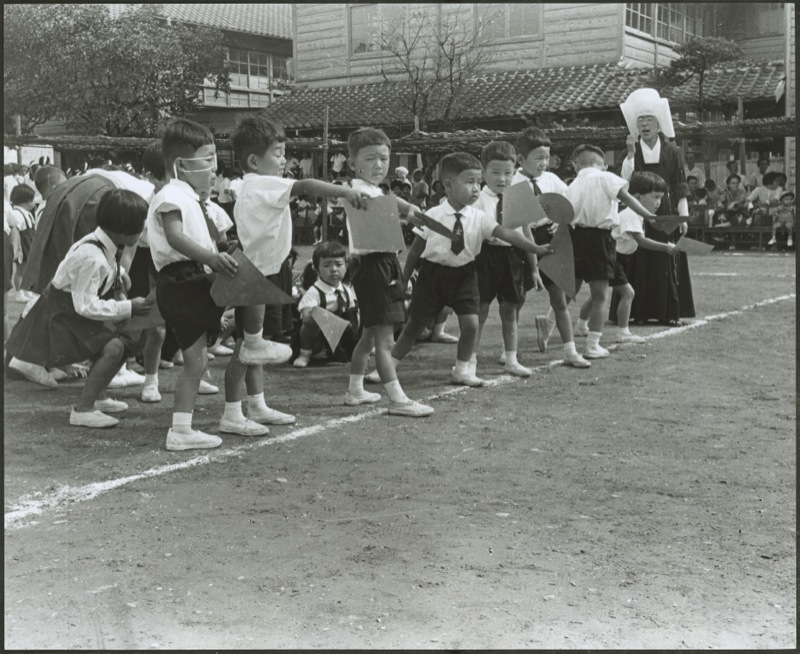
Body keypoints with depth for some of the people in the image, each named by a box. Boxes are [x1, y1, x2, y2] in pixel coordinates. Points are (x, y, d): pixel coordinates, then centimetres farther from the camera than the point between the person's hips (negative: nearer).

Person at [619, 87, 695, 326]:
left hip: (666, 214, 0)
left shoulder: (672, 152, 4)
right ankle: (639, 312, 3)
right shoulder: (632, 151, 5)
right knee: (640, 262, -2)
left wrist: (683, 216, 0)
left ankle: (671, 312, 3)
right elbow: (625, 181, -10)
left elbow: (680, 187, 5)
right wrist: (631, 153, -17)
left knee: (668, 263, -1)